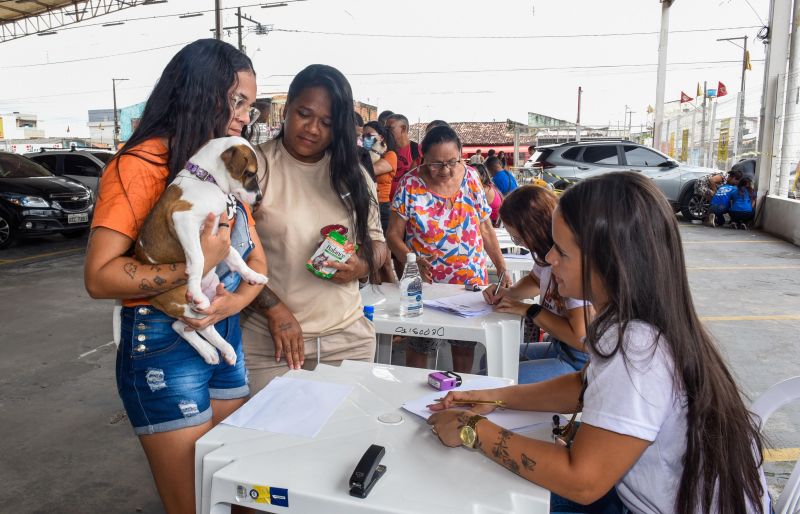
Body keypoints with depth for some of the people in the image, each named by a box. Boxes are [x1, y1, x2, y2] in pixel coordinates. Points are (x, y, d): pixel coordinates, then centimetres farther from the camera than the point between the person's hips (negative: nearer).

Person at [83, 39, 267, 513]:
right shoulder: (142, 163, -14)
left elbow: (257, 258, 8)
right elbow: (99, 276, -19)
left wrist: (236, 300, -11)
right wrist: (197, 267, -27)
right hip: (164, 348, -7)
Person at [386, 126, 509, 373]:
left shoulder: (470, 178, -2)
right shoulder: (410, 185, -11)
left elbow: (486, 228, 4)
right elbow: (393, 234, -8)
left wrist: (503, 271, -1)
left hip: (471, 282, 2)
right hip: (424, 283, -2)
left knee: (465, 347, 12)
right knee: (418, 347, 11)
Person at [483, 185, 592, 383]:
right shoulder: (550, 252, 1)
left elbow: (581, 338, -27)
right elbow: (535, 280, 25)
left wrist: (529, 310, -17)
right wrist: (509, 292, 4)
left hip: (580, 361, -9)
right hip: (560, 348, 9)